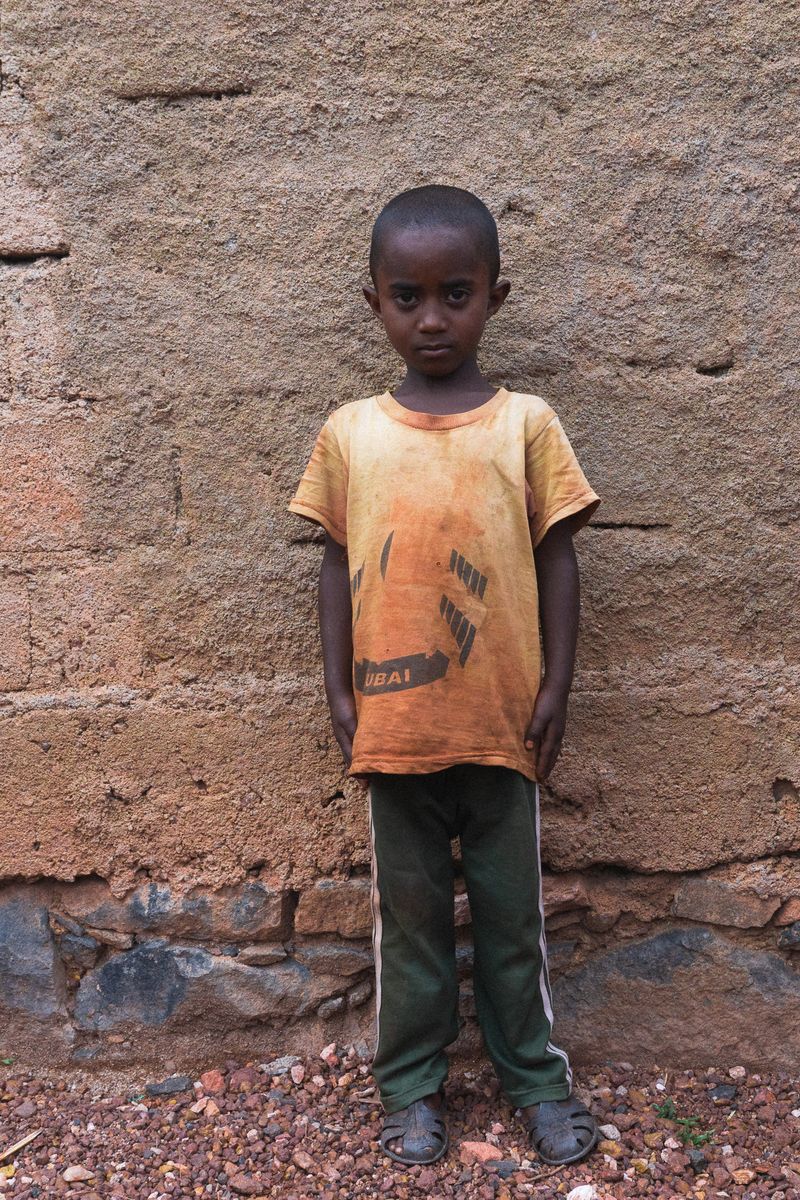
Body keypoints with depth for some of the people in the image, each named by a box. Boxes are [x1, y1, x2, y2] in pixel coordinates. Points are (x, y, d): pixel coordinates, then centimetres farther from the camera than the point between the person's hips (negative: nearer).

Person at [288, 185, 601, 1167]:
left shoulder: (525, 424, -2)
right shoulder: (349, 433, 1)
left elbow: (556, 557, 1)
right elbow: (337, 562, 5)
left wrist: (555, 686, -2)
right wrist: (338, 688, 1)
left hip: (502, 719, 0)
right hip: (393, 723, 1)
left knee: (512, 907, 14)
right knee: (407, 910, 15)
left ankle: (533, 1073, 34)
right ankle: (411, 1085, 32)